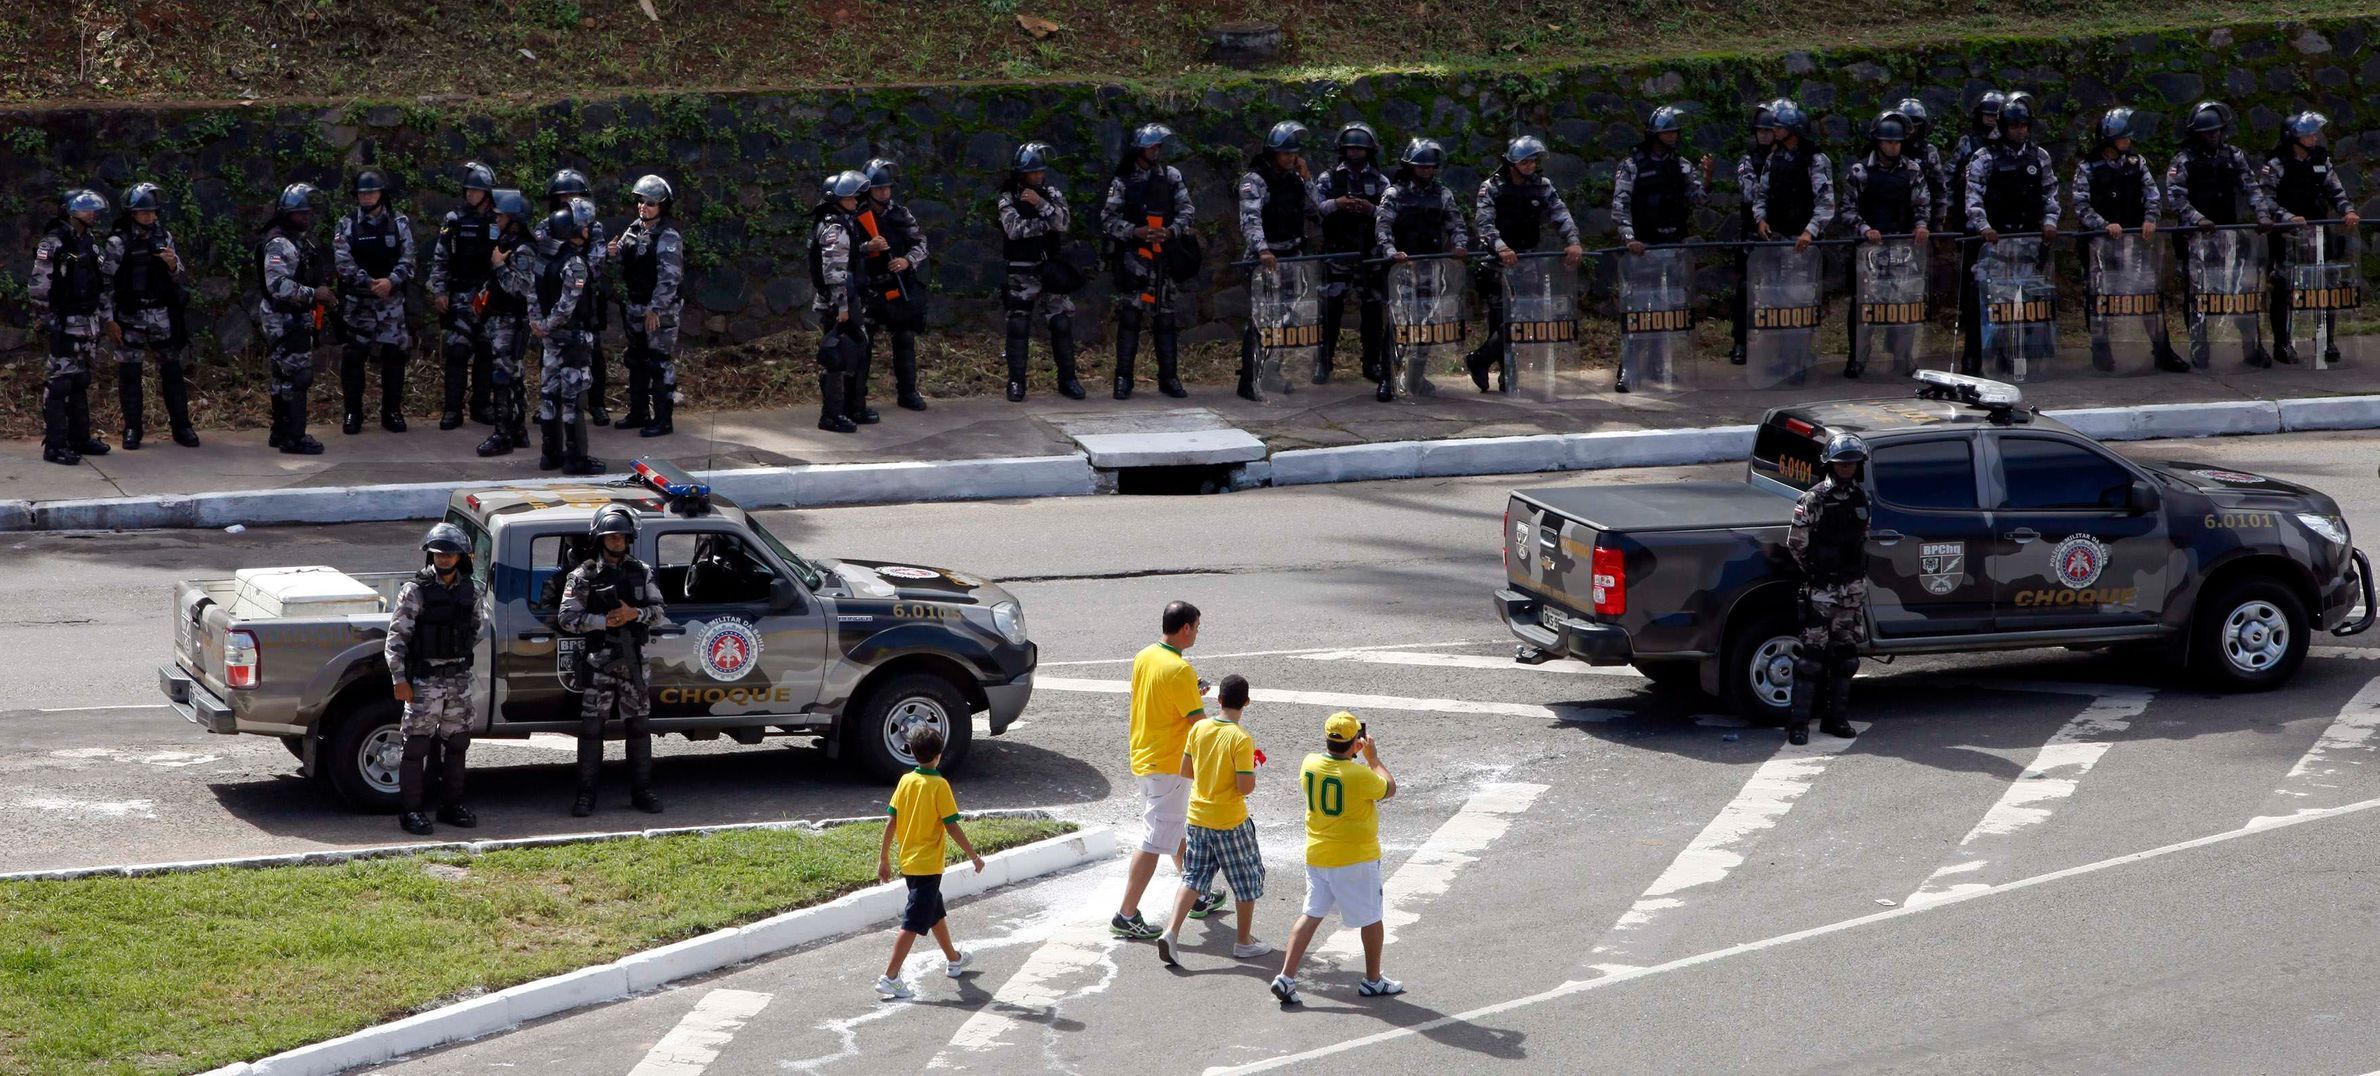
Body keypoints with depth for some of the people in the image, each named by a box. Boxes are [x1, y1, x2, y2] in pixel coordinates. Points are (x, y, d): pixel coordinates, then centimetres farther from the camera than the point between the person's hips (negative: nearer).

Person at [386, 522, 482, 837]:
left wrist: (462, 657, 9)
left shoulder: (470, 592, 6)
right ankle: (410, 811, 2)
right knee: (417, 745, -3)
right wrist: (399, 678, -16)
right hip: (424, 680, -5)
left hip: (459, 678, 5)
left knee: (456, 743, 12)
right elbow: (396, 637, -10)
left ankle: (451, 805, 23)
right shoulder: (415, 591, -9)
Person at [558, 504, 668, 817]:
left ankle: (642, 791, 14)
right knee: (591, 726, -3)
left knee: (638, 725, 7)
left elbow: (657, 612, 7)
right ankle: (586, 795, 1)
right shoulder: (584, 576, -1)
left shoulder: (642, 573, 9)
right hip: (599, 660, -3)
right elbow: (567, 617, -6)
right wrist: (603, 621, -16)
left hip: (633, 661, 3)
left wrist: (634, 614, -13)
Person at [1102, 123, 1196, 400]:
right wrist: (1135, 231, -16)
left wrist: (1171, 231, -12)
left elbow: (1187, 211, 6)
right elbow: (1107, 218, -2)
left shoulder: (1171, 176, 9)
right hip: (1133, 254, -3)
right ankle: (1124, 378, -6)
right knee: (1129, 315, -8)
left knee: (1165, 316, 5)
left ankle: (1169, 377, 11)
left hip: (1163, 255, 3)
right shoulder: (1123, 181, 2)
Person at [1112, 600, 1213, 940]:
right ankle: (1126, 916, -4)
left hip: (1142, 758, 10)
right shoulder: (1179, 670, -23)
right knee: (1154, 843, -5)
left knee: (1181, 831, 24)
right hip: (1167, 767, -10)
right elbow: (1199, 722, -22)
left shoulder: (1144, 657, 4)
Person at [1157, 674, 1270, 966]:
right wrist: (1253, 768, -1)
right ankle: (1245, 942, 20)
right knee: (1247, 880, 12)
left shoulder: (1199, 729, -2)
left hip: (1198, 818, 5)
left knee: (1194, 877, 12)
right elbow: (1246, 787, -20)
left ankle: (1171, 933, -3)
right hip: (1231, 821, -5)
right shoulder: (1241, 739, -18)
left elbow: (1185, 771, 6)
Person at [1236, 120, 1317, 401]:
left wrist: (1306, 179, -3)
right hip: (1263, 259, -6)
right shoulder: (1255, 180, -11)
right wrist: (1262, 250, -40)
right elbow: (1250, 220, -25)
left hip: (1292, 256, 6)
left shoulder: (1295, 178, 10)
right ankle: (1248, 382, -5)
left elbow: (1313, 212, 6)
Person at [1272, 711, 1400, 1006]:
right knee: (1371, 918, 14)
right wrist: (1373, 757, 8)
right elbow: (1389, 788, -2)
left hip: (1316, 857, 5)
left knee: (1312, 915, 11)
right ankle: (1373, 980, 26)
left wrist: (1352, 752, 22)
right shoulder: (1360, 776, -22)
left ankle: (1286, 977, -1)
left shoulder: (1310, 764, -6)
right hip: (1356, 859, -5)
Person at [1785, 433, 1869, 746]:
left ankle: (1837, 718, 19)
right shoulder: (1814, 500, -9)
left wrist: (1859, 573, 14)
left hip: (1853, 587, 6)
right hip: (1822, 588, -6)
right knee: (1811, 654, -9)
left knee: (1846, 654, 10)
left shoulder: (1861, 498, 10)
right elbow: (1795, 543, -6)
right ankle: (1799, 723, -9)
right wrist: (1813, 574, -2)